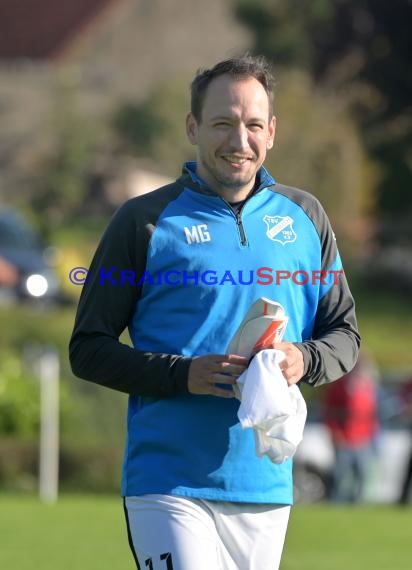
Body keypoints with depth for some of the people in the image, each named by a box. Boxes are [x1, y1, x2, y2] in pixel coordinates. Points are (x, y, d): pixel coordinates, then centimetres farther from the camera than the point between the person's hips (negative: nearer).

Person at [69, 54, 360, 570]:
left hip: (267, 487, 4)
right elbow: (88, 349, 1)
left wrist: (304, 360, -7)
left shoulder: (304, 217, 13)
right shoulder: (144, 221, 1)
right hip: (168, 484, -4)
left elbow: (345, 334, 16)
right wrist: (184, 374, -15)